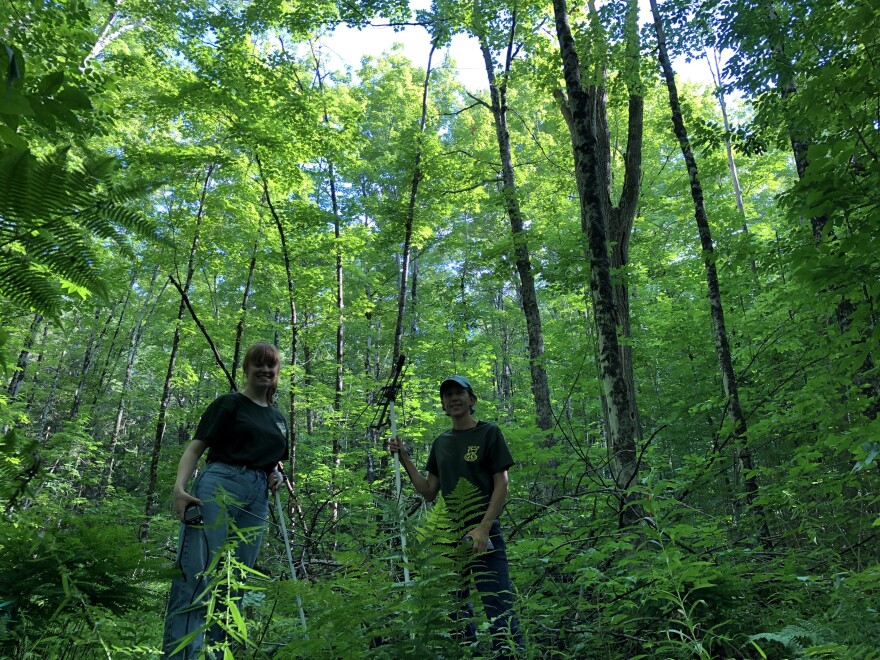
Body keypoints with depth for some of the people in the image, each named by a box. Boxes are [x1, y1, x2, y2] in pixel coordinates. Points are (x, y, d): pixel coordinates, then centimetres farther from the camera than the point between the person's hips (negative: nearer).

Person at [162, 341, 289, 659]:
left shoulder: (278, 418, 23)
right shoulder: (229, 403, 5)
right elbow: (195, 448, -3)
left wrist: (277, 476, 8)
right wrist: (179, 488, -19)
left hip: (257, 499, 6)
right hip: (219, 485, -6)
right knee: (195, 576, -13)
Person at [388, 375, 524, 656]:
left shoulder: (488, 433, 0)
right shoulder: (441, 442, 14)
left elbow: (501, 485, -5)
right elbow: (429, 492, 14)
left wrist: (483, 528, -15)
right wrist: (405, 459, 5)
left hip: (483, 534, -5)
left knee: (499, 609, -10)